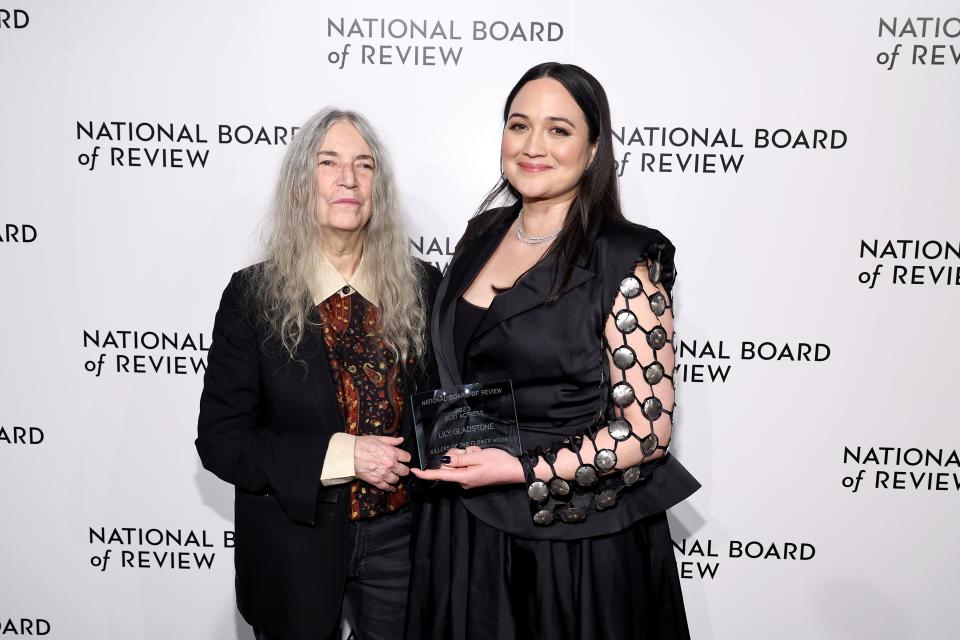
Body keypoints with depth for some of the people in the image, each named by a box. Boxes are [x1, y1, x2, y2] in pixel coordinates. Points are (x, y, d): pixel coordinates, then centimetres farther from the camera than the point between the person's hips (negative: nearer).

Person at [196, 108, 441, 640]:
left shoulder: (421, 286, -3)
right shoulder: (252, 295, -9)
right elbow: (220, 440, -9)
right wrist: (339, 456, -19)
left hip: (399, 536, 2)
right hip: (295, 546, -1)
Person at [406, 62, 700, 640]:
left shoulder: (624, 262, -16)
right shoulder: (483, 235, 3)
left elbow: (650, 429, -15)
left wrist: (524, 470, -20)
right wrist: (442, 452, 2)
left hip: (577, 546, -5)